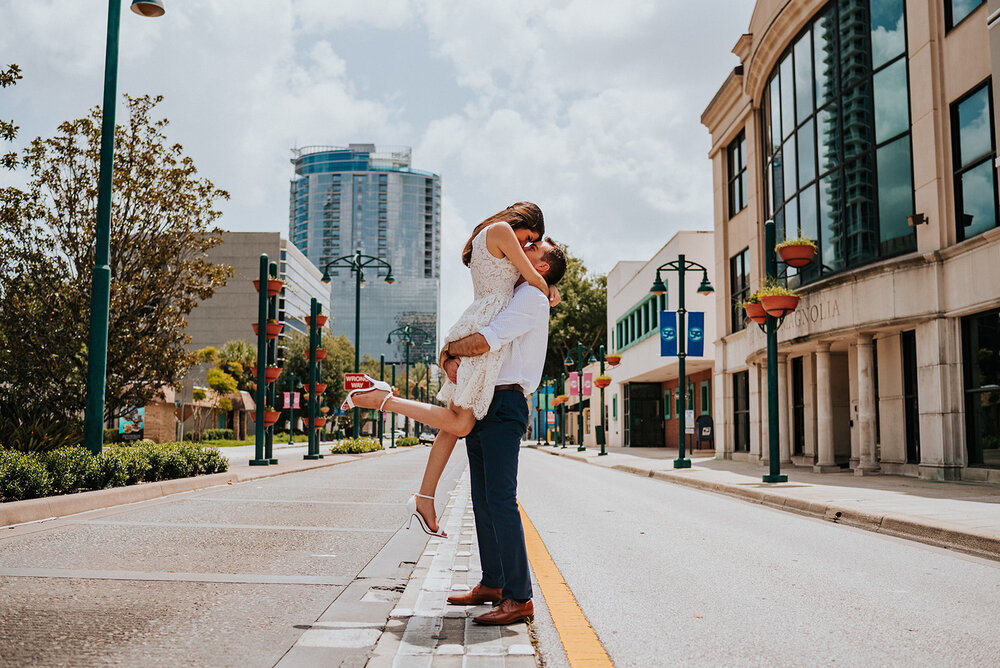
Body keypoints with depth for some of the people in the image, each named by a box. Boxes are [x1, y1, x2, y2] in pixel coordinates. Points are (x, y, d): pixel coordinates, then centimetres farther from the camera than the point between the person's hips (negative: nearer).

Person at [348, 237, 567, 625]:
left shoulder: (531, 299, -6)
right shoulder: (504, 301, 26)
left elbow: (481, 343, -18)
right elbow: (466, 341, 21)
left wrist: (449, 349, 1)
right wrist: (451, 357, -2)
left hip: (504, 404, -10)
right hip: (479, 405, 10)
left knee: (501, 500, -14)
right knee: (483, 500, 12)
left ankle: (518, 597, -10)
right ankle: (492, 584, 21)